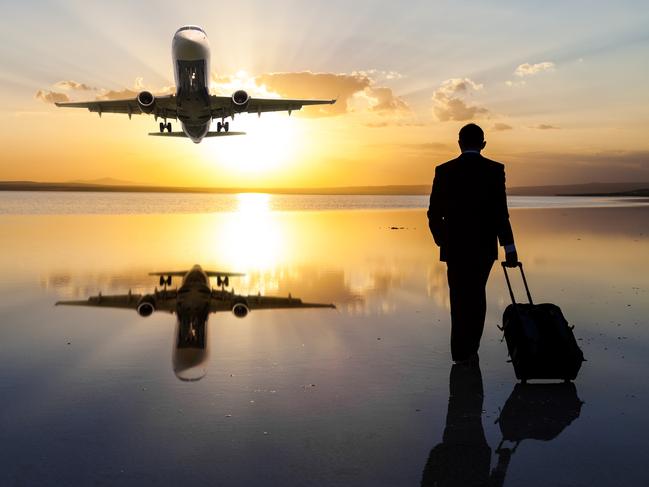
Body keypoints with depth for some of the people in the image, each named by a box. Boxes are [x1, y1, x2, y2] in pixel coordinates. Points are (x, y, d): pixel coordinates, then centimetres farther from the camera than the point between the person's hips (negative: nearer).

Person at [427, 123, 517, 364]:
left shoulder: (444, 171, -2)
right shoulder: (494, 170, -7)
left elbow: (434, 214, -1)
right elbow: (500, 212, -14)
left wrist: (442, 241, 15)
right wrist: (509, 247, -10)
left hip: (455, 247, 0)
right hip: (484, 247, 0)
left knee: (460, 299, 12)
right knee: (476, 296, 18)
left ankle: (461, 354, 11)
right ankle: (470, 350, 23)